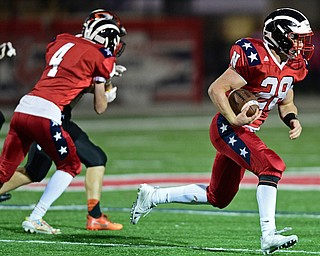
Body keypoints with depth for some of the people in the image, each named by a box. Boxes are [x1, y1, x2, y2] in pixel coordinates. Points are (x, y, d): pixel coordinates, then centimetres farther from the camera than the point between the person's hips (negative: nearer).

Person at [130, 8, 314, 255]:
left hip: (244, 132, 9)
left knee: (218, 197, 17)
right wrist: (234, 120, -27)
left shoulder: (293, 66, 4)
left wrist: (293, 120, -3)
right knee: (272, 166, -27)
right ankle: (268, 236, -28)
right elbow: (216, 89, -17)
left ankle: (153, 196, 32)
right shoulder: (254, 58, -22)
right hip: (227, 129, -9)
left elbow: (286, 103, 18)